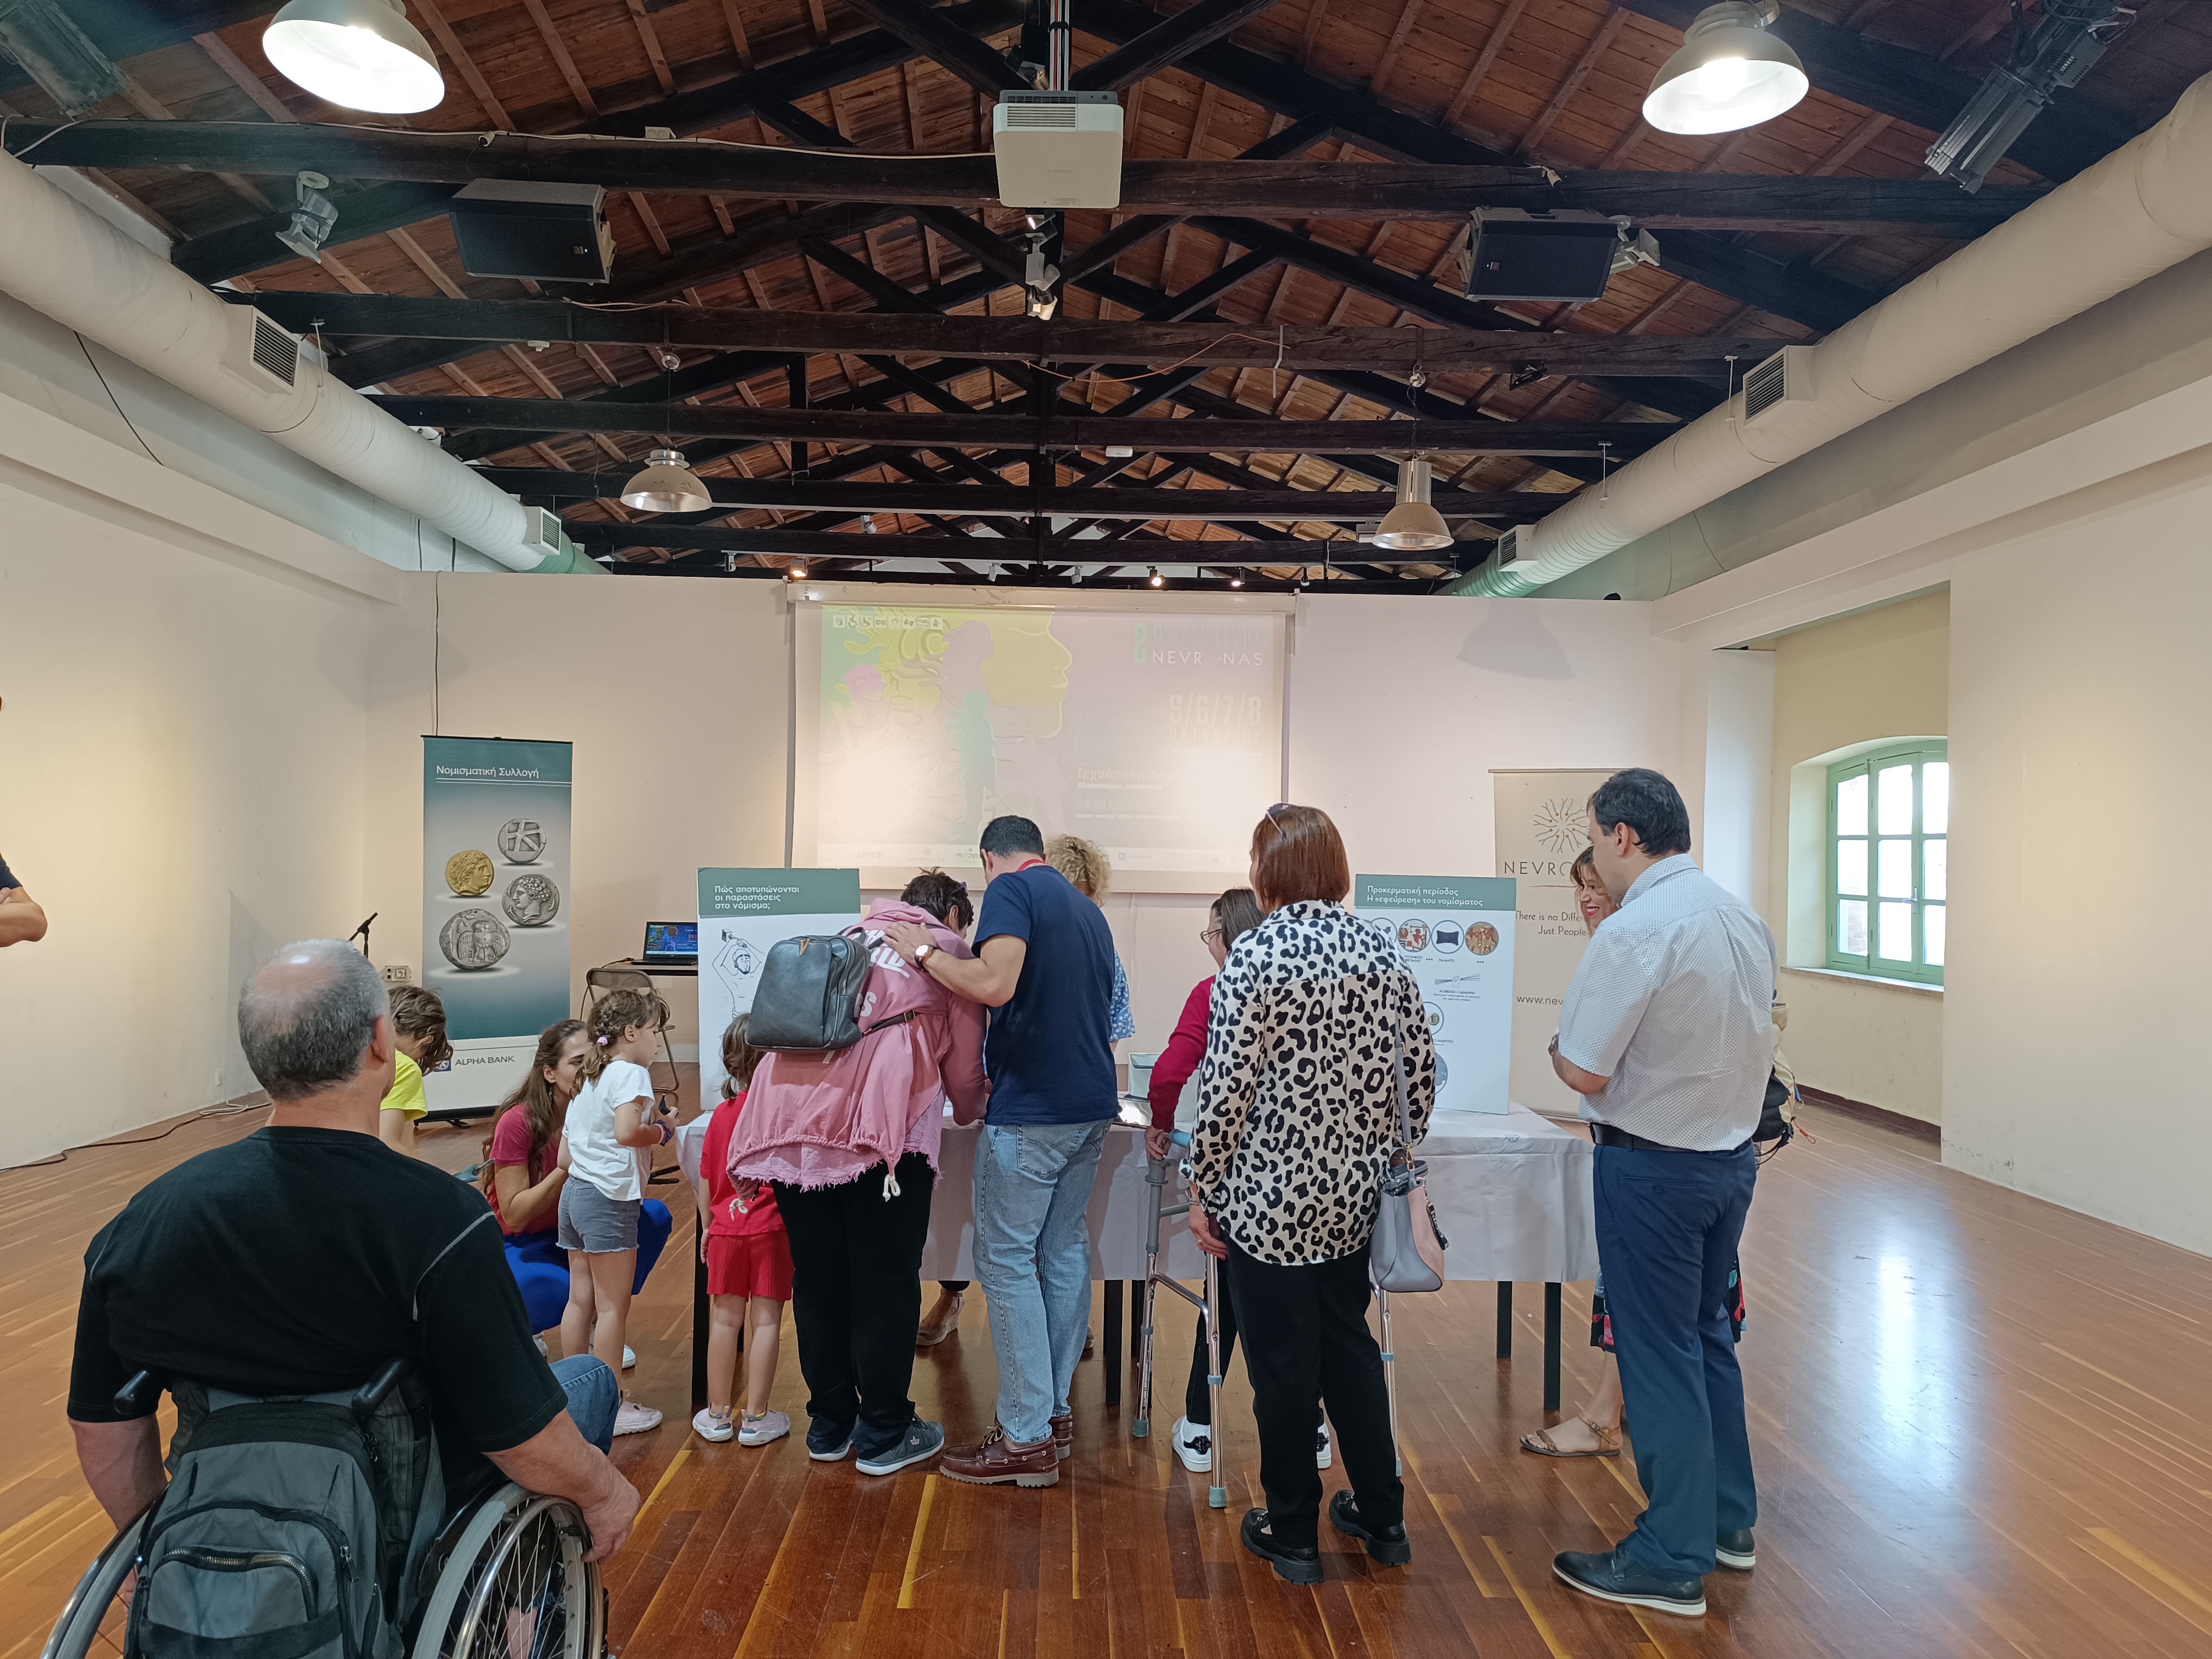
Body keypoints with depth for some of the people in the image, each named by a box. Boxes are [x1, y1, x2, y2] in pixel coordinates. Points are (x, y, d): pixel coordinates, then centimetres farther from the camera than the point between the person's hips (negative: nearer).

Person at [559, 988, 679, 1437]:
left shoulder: (591, 1077, 16)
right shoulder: (630, 1073, -12)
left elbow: (567, 1150, 17)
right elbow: (626, 1132, -28)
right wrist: (660, 1132, -10)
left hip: (575, 1191, 9)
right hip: (608, 1198, -9)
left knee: (581, 1300, 14)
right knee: (612, 1307, -1)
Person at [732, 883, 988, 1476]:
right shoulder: (949, 950, 17)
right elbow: (965, 1064, 18)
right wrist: (969, 1112, 40)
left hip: (790, 1108, 5)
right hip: (879, 1122, -5)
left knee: (817, 1278, 14)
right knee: (885, 1283, 7)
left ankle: (829, 1426, 26)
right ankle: (884, 1434, 15)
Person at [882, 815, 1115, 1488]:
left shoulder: (1011, 889, -9)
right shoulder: (1087, 909, 17)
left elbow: (994, 984, -25)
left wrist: (924, 953, -10)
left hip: (1030, 1111, -8)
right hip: (1092, 1104, 8)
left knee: (1007, 1260, -2)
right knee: (1063, 1253, 14)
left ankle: (1026, 1439, 2)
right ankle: (1054, 1412, 22)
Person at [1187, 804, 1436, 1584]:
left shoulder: (1256, 952, -17)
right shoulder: (1382, 949, 1)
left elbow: (1228, 1086, -17)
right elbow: (1421, 1069, 5)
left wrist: (1201, 1188, -7)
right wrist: (1391, 1155, 18)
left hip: (1269, 1196, -6)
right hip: (1352, 1194, 6)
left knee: (1283, 1364, 9)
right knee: (1349, 1344, 21)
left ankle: (1293, 1535, 24)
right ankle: (1382, 1517, 32)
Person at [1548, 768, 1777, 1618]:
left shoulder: (1633, 932, -22)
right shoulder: (1743, 916, 5)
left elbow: (1586, 1073, -21)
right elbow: (1752, 1042, 15)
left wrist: (1558, 1047, -1)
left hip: (1653, 1166, -8)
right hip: (1734, 1152, 8)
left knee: (1659, 1354, 3)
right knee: (1707, 1333, 22)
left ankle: (1672, 1560, 15)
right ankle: (1727, 1519, 36)